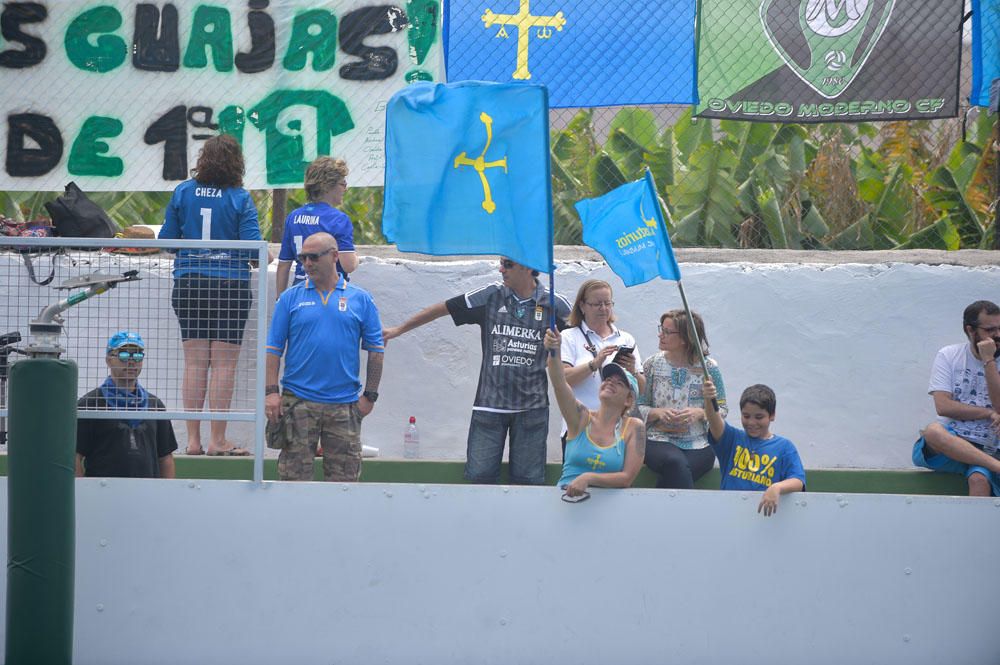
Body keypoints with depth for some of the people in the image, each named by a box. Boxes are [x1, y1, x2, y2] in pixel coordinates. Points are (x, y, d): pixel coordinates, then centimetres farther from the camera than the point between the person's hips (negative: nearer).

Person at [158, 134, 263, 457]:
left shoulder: (183, 192, 2)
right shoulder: (239, 199, -7)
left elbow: (166, 240, 6)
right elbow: (252, 246, -10)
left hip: (188, 284, 3)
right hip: (230, 285, -3)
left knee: (194, 363, 6)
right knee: (223, 364, 1)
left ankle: (193, 439, 6)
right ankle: (218, 440, 1)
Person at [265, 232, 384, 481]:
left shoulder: (360, 300, 7)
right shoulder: (290, 298, 6)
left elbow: (376, 350, 8)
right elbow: (273, 349, 4)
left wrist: (370, 395, 2)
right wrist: (271, 392, -6)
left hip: (344, 404, 0)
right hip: (298, 402, 0)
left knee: (344, 477, 3)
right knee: (294, 475, 0)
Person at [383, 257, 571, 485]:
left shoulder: (554, 305, -1)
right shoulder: (491, 296, 2)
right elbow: (442, 309, 8)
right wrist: (399, 330, 12)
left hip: (531, 406, -1)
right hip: (489, 404, 1)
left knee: (527, 482, 2)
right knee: (479, 475, -1)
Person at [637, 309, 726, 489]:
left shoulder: (709, 368, 2)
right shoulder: (652, 364, 6)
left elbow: (722, 409, 6)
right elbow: (637, 408, 7)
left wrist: (700, 413, -13)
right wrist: (658, 413, -12)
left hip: (698, 446, -1)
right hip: (659, 441, 1)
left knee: (674, 474, -32)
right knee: (675, 462, -34)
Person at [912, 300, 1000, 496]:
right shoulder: (949, 356, 6)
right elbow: (943, 406, -6)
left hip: (981, 450, 0)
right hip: (948, 443, 0)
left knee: (979, 479, -36)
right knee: (933, 430, -37)